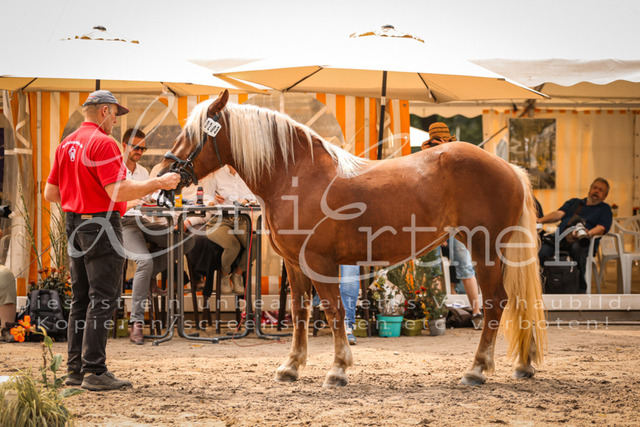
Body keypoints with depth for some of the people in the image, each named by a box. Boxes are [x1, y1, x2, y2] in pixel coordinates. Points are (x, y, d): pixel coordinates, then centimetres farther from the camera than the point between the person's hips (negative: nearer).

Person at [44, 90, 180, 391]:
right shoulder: (103, 143, -14)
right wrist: (159, 183, -15)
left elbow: (50, 192, 14)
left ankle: (76, 369, 15)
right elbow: (118, 190, -23)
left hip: (74, 226, 9)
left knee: (81, 299, 13)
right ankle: (94, 372, -8)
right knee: (103, 300, -6)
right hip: (101, 226, -9)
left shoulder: (66, 144, 12)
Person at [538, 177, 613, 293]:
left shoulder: (605, 209, 21)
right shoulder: (573, 202, 34)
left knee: (577, 248, -40)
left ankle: (581, 289, -30)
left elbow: (601, 228, 2)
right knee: (542, 249, -29)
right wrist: (540, 220, 0)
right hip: (560, 239, 4)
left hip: (581, 242, -3)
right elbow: (558, 214, 19)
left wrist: (589, 233, -21)